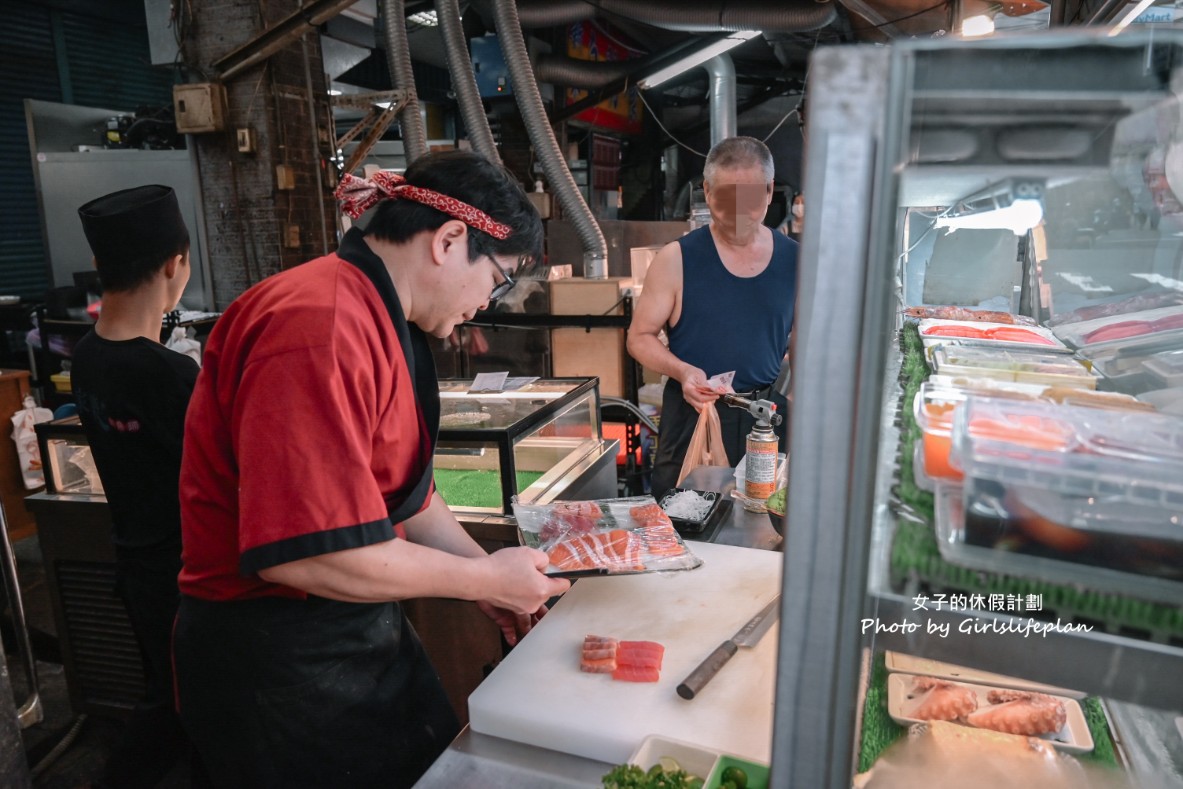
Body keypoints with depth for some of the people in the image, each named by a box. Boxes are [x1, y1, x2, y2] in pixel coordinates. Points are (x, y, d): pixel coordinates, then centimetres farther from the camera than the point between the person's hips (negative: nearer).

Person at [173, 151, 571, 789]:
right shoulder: (318, 330, -27)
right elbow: (306, 554, -31)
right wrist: (486, 579, -18)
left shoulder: (379, 321, 7)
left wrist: (493, 576, 7)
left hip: (362, 633, 9)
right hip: (277, 664, -9)